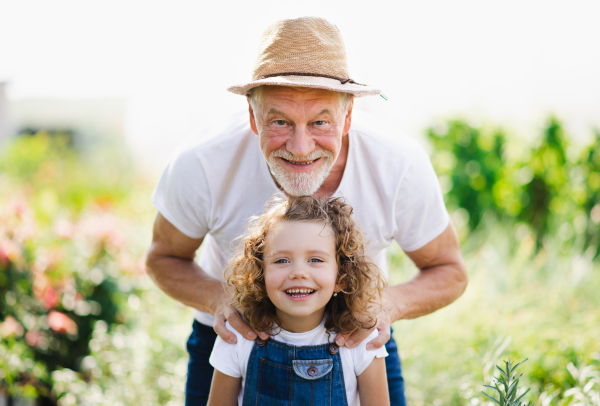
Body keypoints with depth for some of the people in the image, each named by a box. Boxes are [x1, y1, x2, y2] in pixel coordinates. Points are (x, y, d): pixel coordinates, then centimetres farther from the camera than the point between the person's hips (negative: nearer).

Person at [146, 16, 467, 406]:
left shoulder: (400, 166, -29)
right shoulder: (201, 165, -31)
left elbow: (450, 273, -12)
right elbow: (164, 259, -10)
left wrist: (389, 302, -33)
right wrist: (219, 298, -32)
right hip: (236, 335, 0)